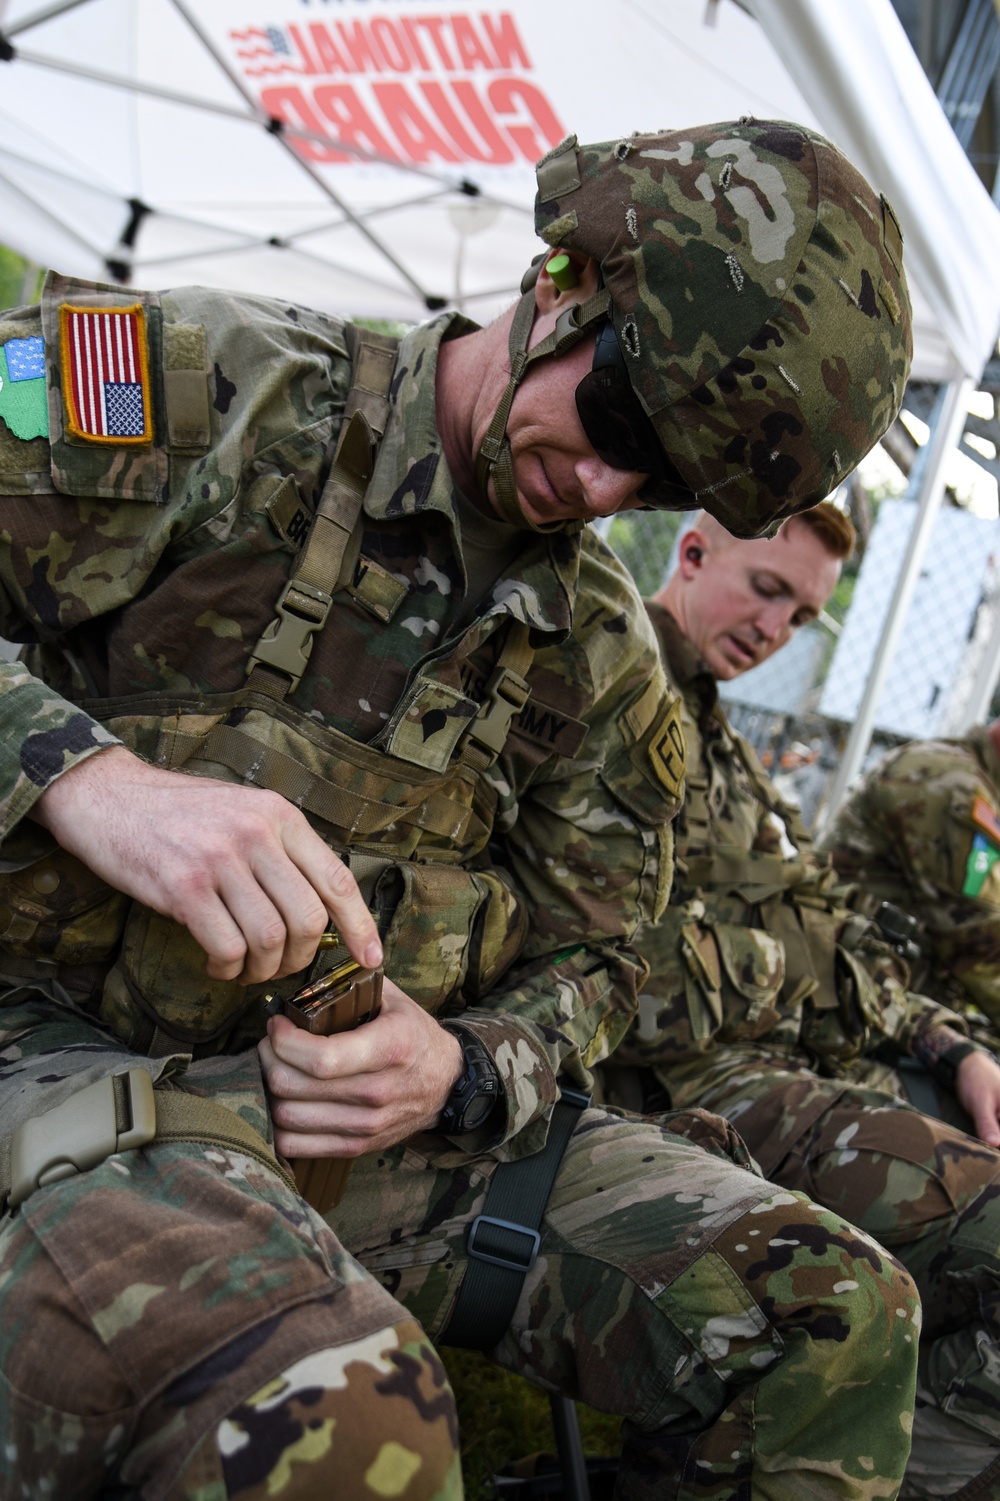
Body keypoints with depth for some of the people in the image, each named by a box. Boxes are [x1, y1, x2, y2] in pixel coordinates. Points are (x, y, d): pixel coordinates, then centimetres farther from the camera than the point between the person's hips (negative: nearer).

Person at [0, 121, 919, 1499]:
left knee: (834, 1317, -9)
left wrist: (460, 1070, -8)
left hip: (398, 1119, 5)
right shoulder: (205, 391, -5)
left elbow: (582, 955, 14)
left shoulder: (604, 657, 10)